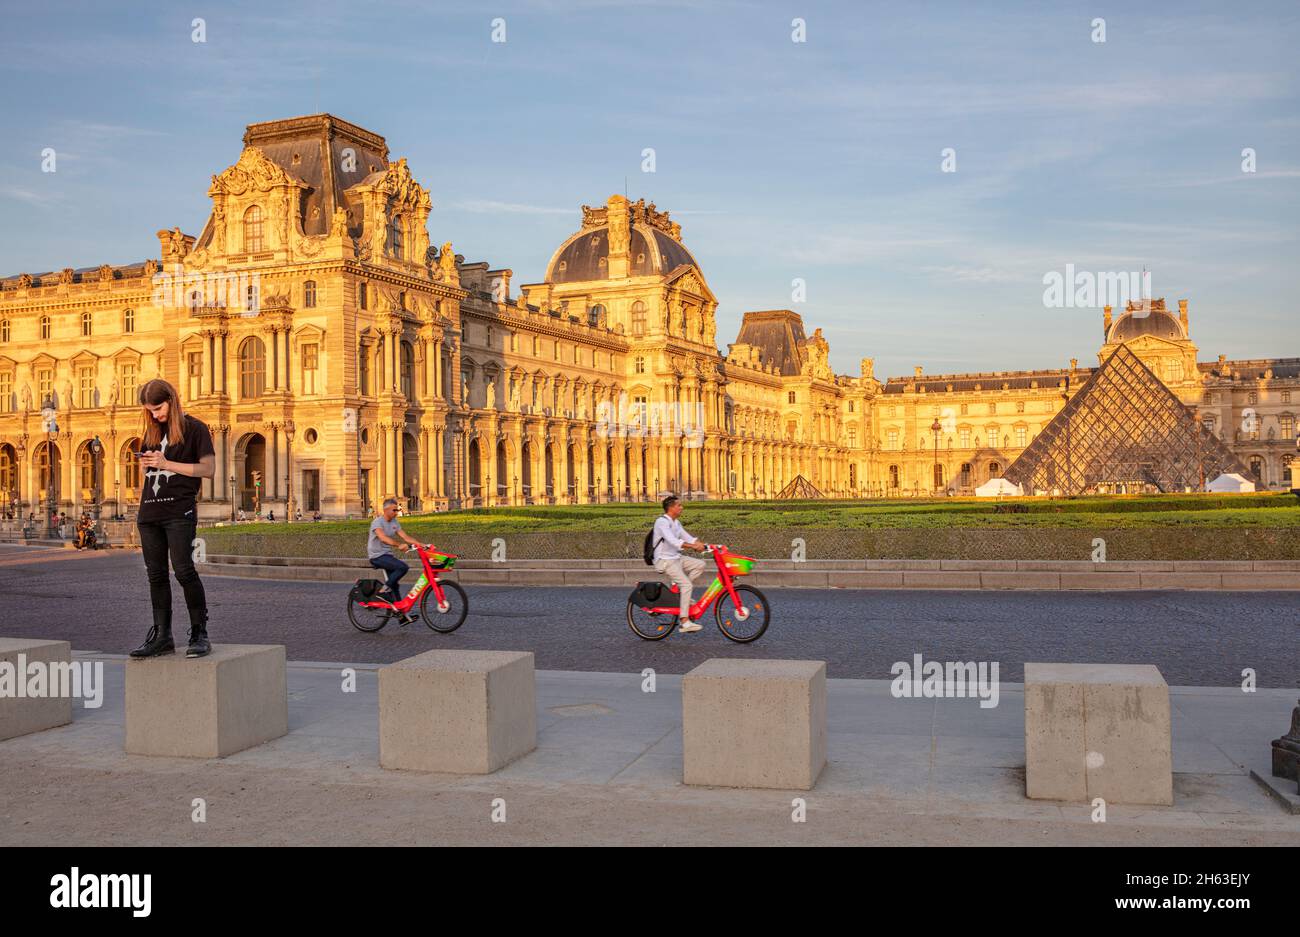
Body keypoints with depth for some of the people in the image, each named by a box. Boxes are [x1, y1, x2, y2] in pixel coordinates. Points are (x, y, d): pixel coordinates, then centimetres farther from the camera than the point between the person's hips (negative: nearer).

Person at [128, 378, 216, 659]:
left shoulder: (194, 428, -1)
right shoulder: (151, 432, 18)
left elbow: (208, 469, -8)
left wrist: (166, 463, -13)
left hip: (179, 512, -6)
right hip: (150, 512, 6)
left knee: (183, 570, -11)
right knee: (156, 574, 7)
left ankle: (199, 633, -3)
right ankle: (162, 635, 12)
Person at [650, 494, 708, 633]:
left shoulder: (676, 523, 13)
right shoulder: (662, 522, -17)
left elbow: (687, 537, 11)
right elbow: (673, 541, -29)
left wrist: (703, 545, -3)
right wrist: (693, 546, -35)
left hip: (676, 558, 9)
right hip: (665, 561, -9)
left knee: (700, 564, -2)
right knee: (686, 584, -20)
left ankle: (678, 588, 4)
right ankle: (685, 623, -20)